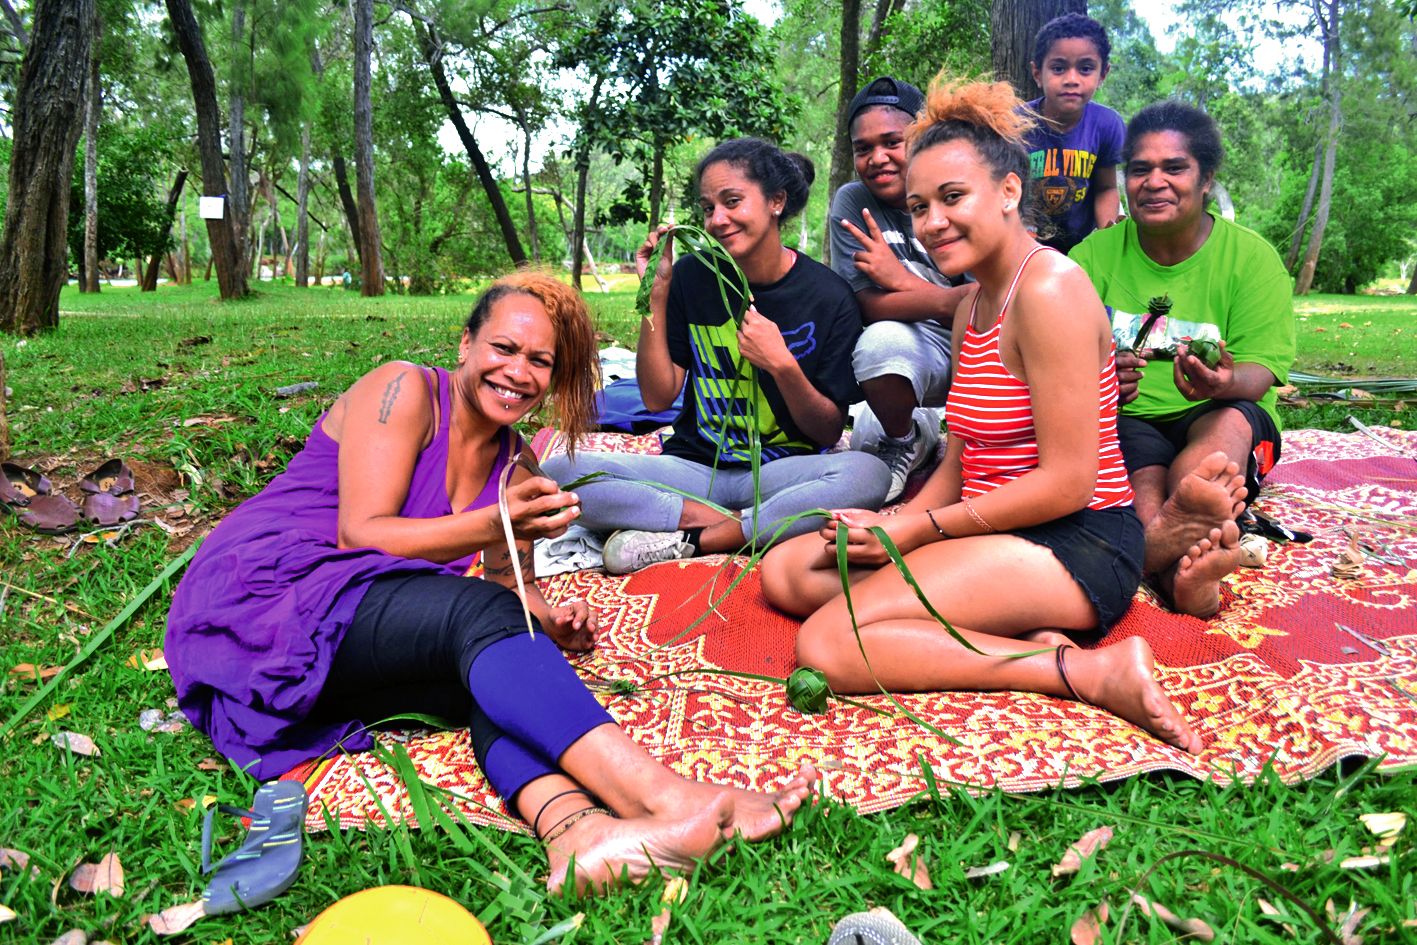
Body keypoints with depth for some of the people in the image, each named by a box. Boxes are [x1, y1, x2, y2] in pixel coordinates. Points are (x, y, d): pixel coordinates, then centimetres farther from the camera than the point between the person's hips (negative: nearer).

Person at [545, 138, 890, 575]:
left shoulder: (828, 295, -6)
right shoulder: (691, 277, 2)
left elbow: (829, 431, -4)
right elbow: (658, 396, -1)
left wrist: (783, 365, -21)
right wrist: (656, 295, -8)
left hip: (779, 471, -2)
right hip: (695, 467, 2)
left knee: (868, 473, -34)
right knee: (559, 472, -21)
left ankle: (686, 540, -23)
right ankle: (747, 526, -18)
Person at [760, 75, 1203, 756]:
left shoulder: (1048, 290, -15)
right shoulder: (972, 306, 14)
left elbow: (1067, 481, -19)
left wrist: (921, 529, -14)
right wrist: (893, 522, -5)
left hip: (1075, 545, -10)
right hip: (1001, 531, 10)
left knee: (830, 644, -24)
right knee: (786, 571, 5)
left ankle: (1089, 672, -19)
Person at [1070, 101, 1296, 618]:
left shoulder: (1252, 256, 1)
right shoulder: (1094, 255, 3)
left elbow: (1260, 372, -9)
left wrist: (1226, 381, -36)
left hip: (1220, 418, 0)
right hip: (1123, 419, 1)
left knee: (1232, 420, -35)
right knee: (1145, 475, -34)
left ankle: (1165, 539, -60)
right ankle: (1183, 569, -61)